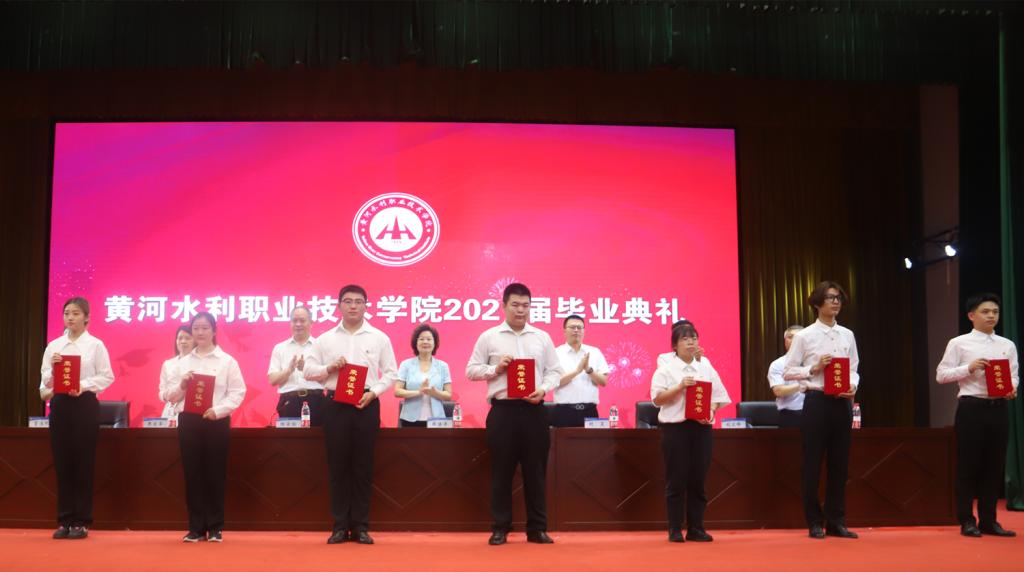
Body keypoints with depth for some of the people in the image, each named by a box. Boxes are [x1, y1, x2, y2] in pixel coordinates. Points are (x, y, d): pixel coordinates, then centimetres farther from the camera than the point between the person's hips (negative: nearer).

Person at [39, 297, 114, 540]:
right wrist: (52, 367, -13)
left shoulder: (95, 345, 1)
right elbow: (45, 379, 6)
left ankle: (81, 521, 7)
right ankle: (64, 520, 12)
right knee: (62, 462, 4)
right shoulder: (53, 346, 9)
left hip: (84, 404, -3)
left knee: (84, 463, -1)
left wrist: (84, 385, -16)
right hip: (59, 404, 3)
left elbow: (107, 376, -3)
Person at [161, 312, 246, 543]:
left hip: (216, 421, -2)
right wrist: (181, 386, -9)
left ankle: (215, 527, 10)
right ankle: (196, 527, 11)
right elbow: (167, 395, 10)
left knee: (215, 473, 1)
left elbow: (238, 392, -4)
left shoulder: (227, 361, 3)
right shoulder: (183, 362, 11)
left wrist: (218, 410, -17)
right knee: (192, 473, 3)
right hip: (188, 420, 2)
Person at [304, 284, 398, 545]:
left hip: (367, 405, -1)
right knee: (337, 465, 3)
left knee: (363, 466, 2)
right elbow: (309, 370, 7)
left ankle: (360, 526, 9)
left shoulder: (379, 338, 6)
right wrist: (330, 368, -11)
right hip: (335, 405, 1)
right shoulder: (325, 339, 8)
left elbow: (390, 372, 5)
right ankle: (340, 526, 10)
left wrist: (373, 392, -10)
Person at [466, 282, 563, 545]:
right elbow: (471, 370, 5)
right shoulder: (489, 337, 4)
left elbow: (555, 370, 10)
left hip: (533, 410, 2)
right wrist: (495, 369, -11)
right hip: (503, 410, -2)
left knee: (536, 470, 5)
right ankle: (500, 528, 11)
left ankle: (537, 528, 12)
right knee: (501, 471, 2)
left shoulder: (542, 337, 10)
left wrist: (543, 388, -9)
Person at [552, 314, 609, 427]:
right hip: (564, 411, -3)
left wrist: (589, 370, -12)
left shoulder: (595, 352, 10)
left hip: (589, 410, 3)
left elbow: (603, 382, 6)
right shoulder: (556, 353, 2)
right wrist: (577, 370, -17)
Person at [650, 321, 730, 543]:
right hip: (675, 427, -3)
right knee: (676, 480, -1)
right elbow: (657, 399, -7)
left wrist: (711, 411, -8)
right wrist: (680, 387, -18)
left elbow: (718, 395, 11)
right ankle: (675, 530, 6)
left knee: (698, 480, 4)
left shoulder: (706, 368, 13)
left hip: (701, 427, 3)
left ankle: (696, 528, 12)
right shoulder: (666, 369, 1)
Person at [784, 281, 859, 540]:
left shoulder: (847, 335, 10)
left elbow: (854, 370, 13)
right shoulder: (804, 336, -3)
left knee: (839, 463, 8)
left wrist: (852, 386, -7)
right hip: (817, 401, -4)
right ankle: (815, 523, 11)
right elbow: (788, 372, -2)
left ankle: (836, 522, 17)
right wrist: (814, 368, -15)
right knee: (813, 463, 1)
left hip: (842, 402, 4)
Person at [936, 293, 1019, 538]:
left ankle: (988, 520, 17)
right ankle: (967, 521, 8)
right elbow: (941, 375, -2)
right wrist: (969, 368, -14)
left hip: (998, 407, 4)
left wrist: (1012, 388, -10)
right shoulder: (959, 343, 0)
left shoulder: (1007, 345, 12)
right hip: (971, 407, -4)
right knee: (968, 464, 0)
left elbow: (1014, 375, 12)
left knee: (995, 465, 7)